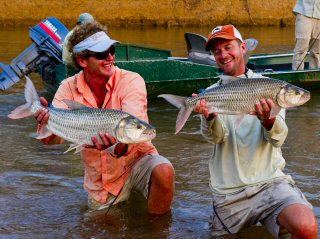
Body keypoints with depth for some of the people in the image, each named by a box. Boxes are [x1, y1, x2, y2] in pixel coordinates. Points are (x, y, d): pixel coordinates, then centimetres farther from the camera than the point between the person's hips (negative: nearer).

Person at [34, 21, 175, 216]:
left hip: (137, 158, -3)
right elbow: (54, 139, -17)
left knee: (164, 172, -32)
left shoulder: (131, 81, -17)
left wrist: (121, 145, -55)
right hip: (100, 180, 3)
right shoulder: (69, 88, -8)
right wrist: (47, 122, -40)